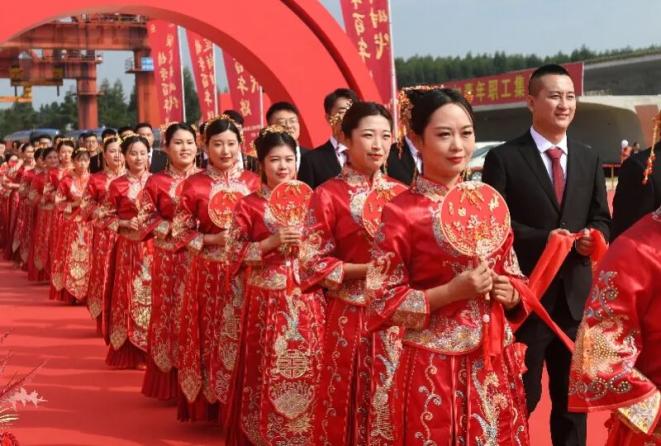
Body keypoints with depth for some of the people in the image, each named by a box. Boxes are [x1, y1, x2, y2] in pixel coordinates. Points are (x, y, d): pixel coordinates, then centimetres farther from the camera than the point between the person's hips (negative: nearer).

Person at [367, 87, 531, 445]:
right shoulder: (400, 212, -10)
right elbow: (382, 304, -11)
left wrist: (510, 292, -6)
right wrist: (451, 292, -20)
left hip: (493, 365, 5)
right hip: (431, 369, -5)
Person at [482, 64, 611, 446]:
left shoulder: (590, 159, 10)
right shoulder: (504, 158, -6)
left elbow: (601, 219, 12)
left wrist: (593, 236, -11)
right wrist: (543, 239, -21)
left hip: (575, 293, 5)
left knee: (574, 393, 15)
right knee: (521, 394, 7)